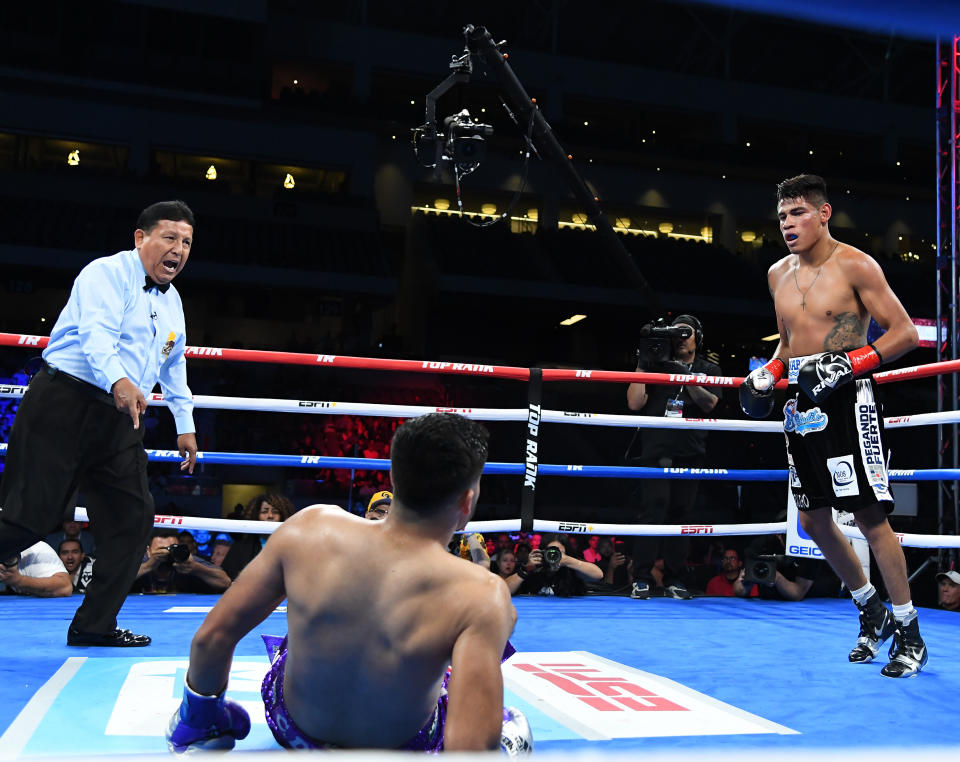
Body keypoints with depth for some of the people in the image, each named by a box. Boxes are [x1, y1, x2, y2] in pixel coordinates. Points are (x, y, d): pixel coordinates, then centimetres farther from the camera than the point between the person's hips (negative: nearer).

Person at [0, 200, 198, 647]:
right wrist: (118, 381, -42)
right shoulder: (108, 274, -6)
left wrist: (185, 425, 27)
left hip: (120, 421, 8)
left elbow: (173, 366, 29)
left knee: (133, 517, 2)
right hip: (63, 406, -8)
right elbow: (97, 334, -24)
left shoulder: (171, 301, 19)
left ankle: (93, 626, 11)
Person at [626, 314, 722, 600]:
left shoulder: (709, 370, 13)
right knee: (653, 512, -11)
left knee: (680, 515, 3)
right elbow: (635, 403, 0)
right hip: (656, 451, -2)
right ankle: (641, 579, -10)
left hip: (689, 455, 2)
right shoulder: (658, 366, 9)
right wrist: (642, 366, -5)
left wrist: (687, 377, -18)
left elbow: (709, 404, -6)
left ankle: (674, 578, 8)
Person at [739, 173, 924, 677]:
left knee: (870, 516, -8)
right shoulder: (778, 274, 13)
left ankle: (908, 632, 6)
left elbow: (905, 333, -9)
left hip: (847, 400, -7)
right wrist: (767, 375, 8)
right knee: (813, 520, 11)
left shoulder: (854, 266, -7)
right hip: (801, 405, 7)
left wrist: (849, 363, -21)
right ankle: (870, 610, 31)